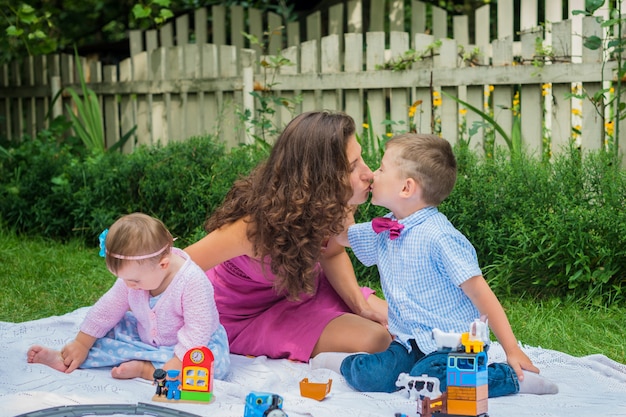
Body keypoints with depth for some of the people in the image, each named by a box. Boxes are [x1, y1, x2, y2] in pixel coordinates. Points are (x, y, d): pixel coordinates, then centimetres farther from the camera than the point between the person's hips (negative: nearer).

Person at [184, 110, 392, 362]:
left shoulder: (329, 203, -19)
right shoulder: (256, 224, -38)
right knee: (372, 341, -20)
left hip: (297, 288, 7)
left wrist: (360, 303, -14)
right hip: (244, 314, -6)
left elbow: (333, 252, 1)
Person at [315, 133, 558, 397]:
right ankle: (346, 363, 12)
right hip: (410, 343, 5)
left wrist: (512, 350, -18)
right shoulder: (382, 231, 5)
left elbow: (481, 294, -17)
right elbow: (341, 235, 26)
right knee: (367, 377, -21)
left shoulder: (438, 237, -18)